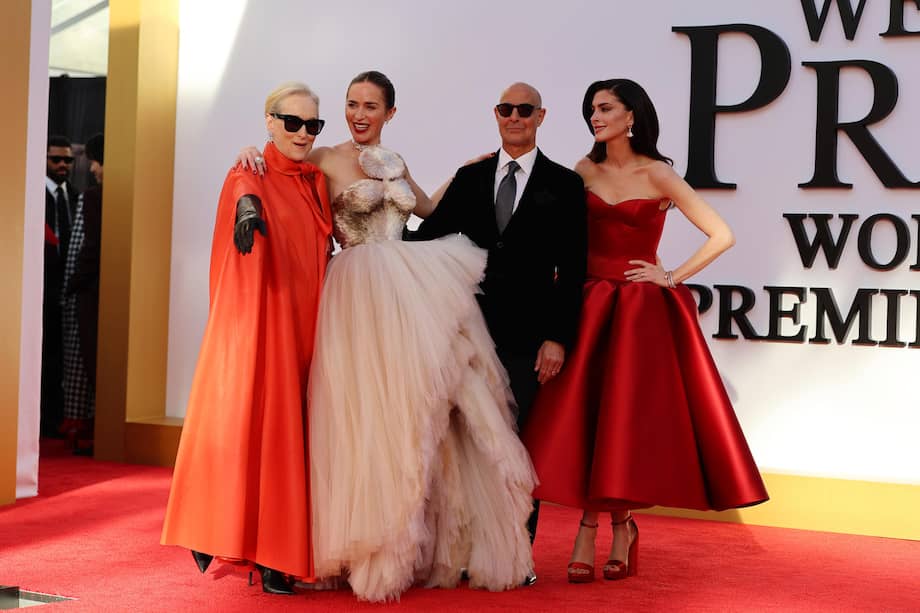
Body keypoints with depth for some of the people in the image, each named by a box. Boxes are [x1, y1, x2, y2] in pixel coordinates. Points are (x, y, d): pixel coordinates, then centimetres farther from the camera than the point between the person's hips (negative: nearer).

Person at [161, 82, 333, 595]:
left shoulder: (316, 181, 15)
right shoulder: (250, 175, -3)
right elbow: (245, 189, -29)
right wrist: (249, 204, -50)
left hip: (302, 325, 6)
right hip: (257, 320, -5)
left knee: (289, 432, 3)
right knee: (242, 422, -7)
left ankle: (275, 556, 5)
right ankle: (214, 534, 10)